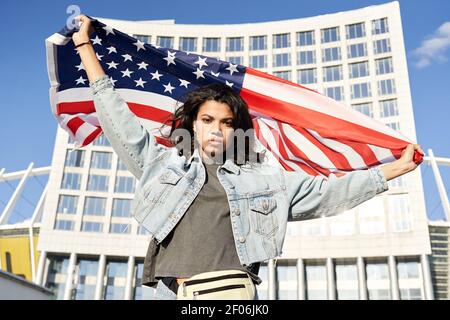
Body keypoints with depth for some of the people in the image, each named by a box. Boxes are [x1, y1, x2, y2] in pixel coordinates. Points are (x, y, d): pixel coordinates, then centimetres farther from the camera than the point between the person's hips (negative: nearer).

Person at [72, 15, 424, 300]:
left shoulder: (263, 177, 19)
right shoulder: (163, 162, 19)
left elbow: (326, 192, 21)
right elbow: (118, 119, 20)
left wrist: (395, 168, 22)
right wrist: (85, 44, 23)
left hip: (234, 293, 0)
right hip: (172, 293, 1)